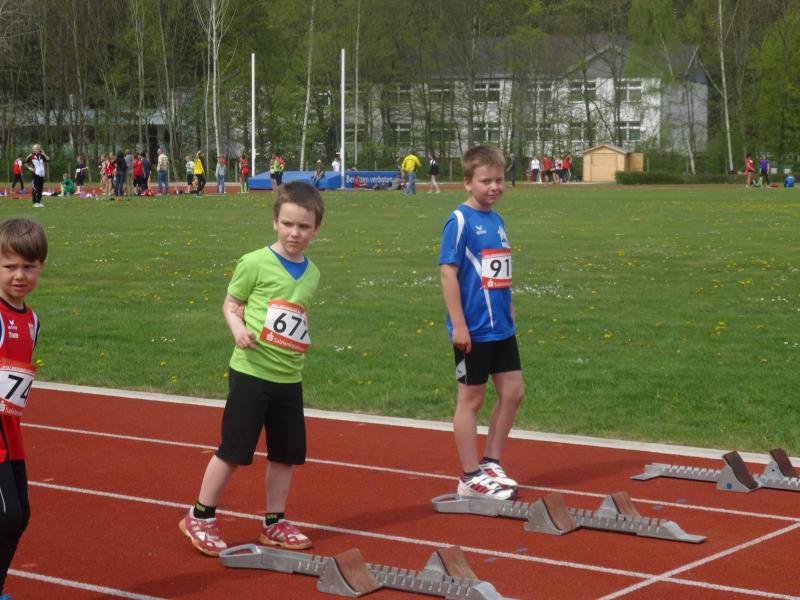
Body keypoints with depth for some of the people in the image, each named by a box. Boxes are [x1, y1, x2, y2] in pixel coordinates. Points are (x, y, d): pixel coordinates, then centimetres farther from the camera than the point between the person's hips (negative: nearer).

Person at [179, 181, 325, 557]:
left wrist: (300, 343, 8)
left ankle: (275, 523, 27)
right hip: (251, 372, -6)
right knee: (233, 450, -1)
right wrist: (238, 328, -21)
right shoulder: (255, 263, -10)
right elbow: (231, 304, -3)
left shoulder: (311, 273, 8)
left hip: (289, 378, 6)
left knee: (286, 453, 12)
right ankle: (200, 518, 14)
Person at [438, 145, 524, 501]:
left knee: (513, 392, 10)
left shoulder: (496, 221, 10)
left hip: (501, 327, 7)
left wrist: (507, 310, 18)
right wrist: (458, 324, -18)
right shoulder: (460, 221, -12)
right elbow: (448, 272, -15)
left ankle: (491, 464, 24)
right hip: (473, 330, -7)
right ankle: (471, 478, 13)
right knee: (471, 398, 3)